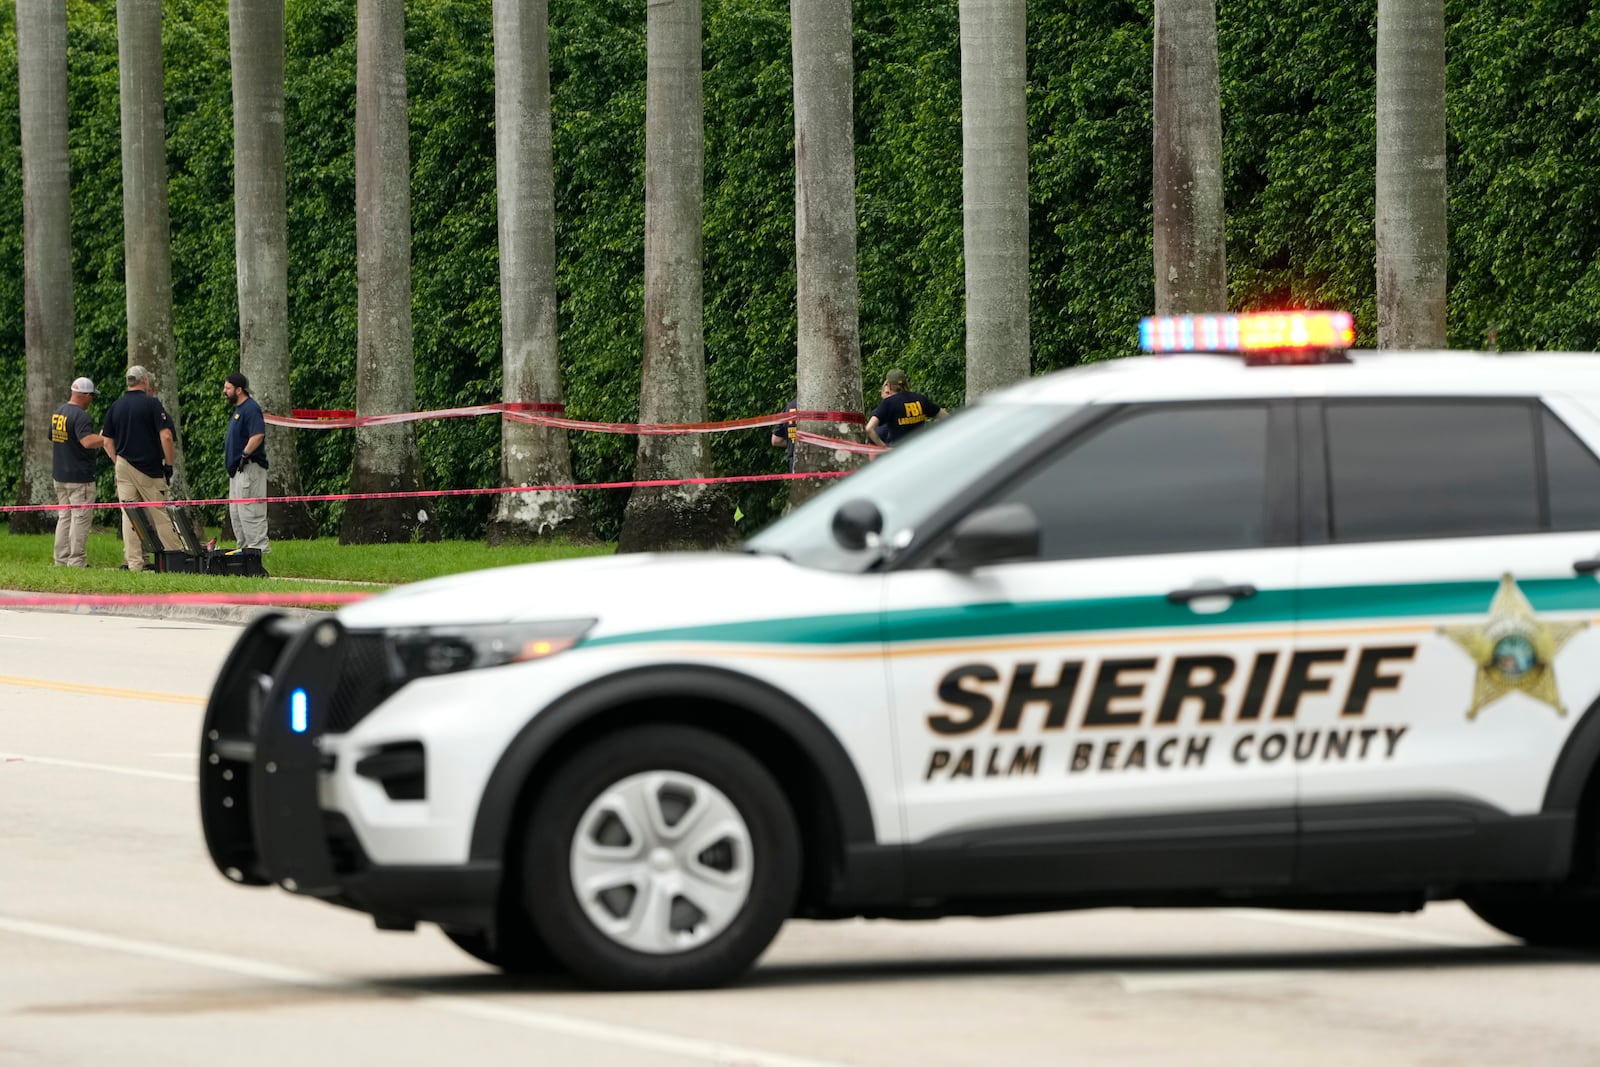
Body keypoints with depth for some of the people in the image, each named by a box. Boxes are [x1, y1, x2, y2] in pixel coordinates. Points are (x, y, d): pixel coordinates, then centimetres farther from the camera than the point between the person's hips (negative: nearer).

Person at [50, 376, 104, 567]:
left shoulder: (58, 413, 11)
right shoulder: (81, 416, -17)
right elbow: (87, 441, -29)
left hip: (59, 474, 9)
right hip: (79, 476, -9)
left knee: (64, 516, 14)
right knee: (81, 517, -5)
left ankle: (61, 559, 14)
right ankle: (77, 561, -6)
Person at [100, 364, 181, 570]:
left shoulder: (116, 406, 8)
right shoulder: (152, 404, -7)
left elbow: (107, 442, 10)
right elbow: (166, 437, -13)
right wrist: (169, 465, -3)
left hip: (124, 466, 4)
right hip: (150, 468, -4)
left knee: (129, 515, 4)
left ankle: (134, 562, 1)